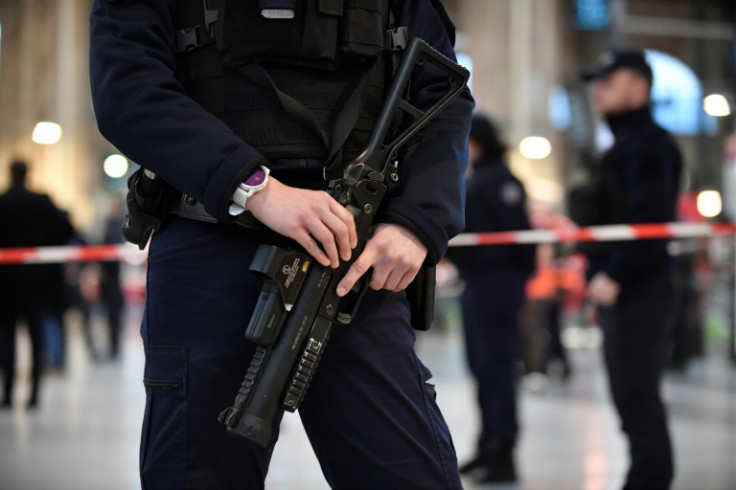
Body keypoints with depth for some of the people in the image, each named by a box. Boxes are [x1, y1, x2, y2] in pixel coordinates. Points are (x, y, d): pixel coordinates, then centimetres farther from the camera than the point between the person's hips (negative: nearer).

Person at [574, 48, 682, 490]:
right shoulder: (627, 144, 20)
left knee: (637, 393, -9)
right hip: (620, 289, 10)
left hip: (640, 288, -10)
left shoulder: (649, 144, -12)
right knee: (632, 392, 13)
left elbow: (648, 220, -22)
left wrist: (614, 276, -22)